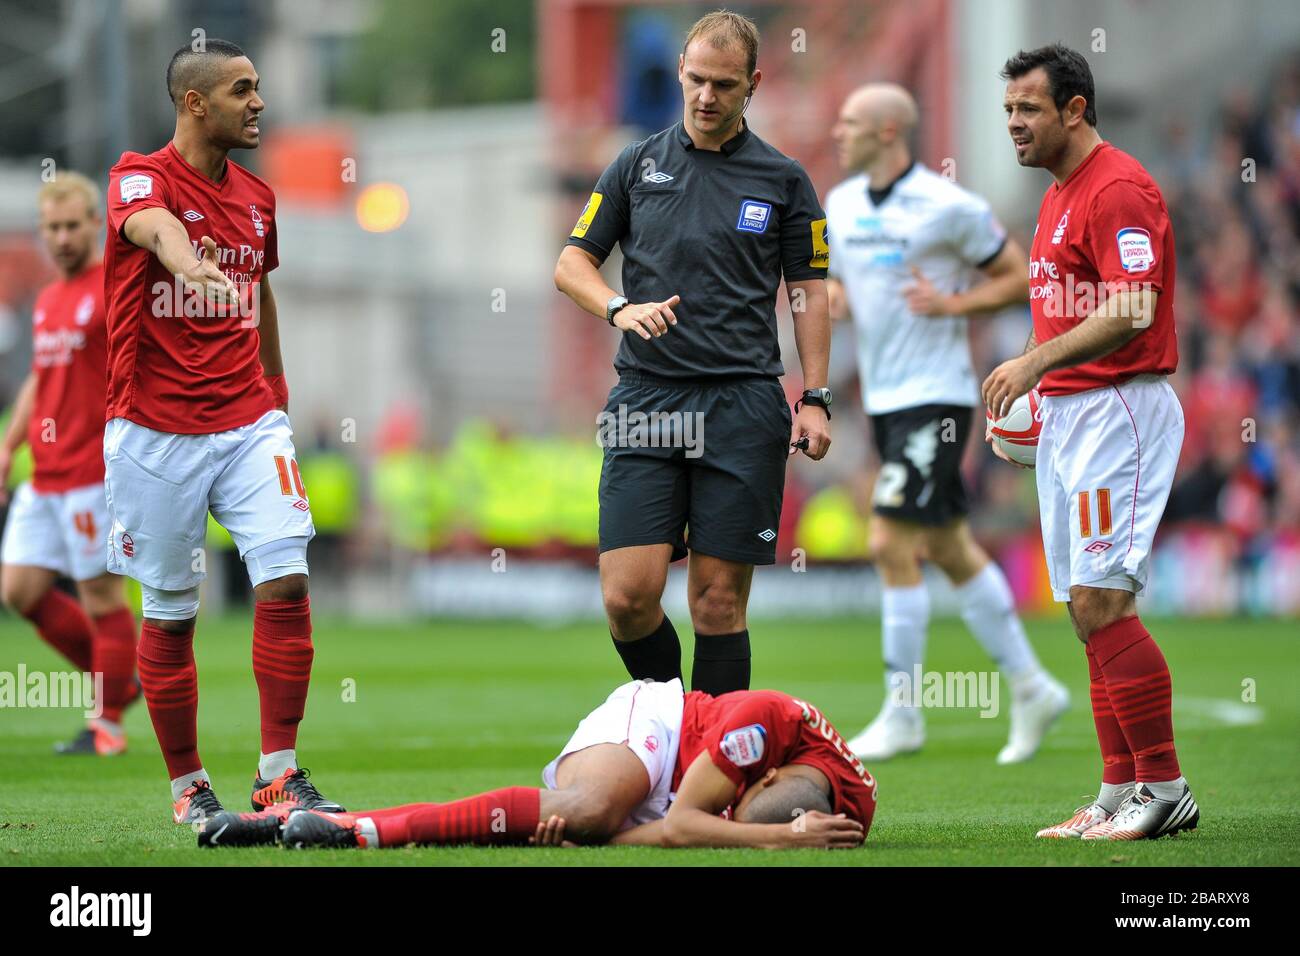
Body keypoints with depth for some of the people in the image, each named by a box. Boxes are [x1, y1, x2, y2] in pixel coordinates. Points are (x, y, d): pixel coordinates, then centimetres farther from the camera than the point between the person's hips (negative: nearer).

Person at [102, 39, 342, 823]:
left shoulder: (258, 197, 11)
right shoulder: (141, 177, -7)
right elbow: (155, 226, -32)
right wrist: (191, 266, -54)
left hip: (247, 420, 4)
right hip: (156, 429, -4)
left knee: (285, 580, -12)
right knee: (170, 612, 3)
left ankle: (280, 772, -6)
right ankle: (188, 785, 15)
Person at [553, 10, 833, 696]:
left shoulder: (784, 181, 8)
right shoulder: (637, 167, 10)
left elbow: (809, 292, 11)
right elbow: (572, 263, 12)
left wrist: (814, 398, 1)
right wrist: (620, 308, -9)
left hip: (742, 408, -1)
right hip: (645, 401, 1)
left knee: (719, 599, -2)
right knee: (627, 595, -9)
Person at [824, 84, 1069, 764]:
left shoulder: (949, 207, -12)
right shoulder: (840, 205, 8)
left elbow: (1020, 277, -6)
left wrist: (953, 304, -18)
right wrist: (833, 298, 0)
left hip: (934, 397, -8)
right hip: (883, 398, 8)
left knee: (892, 545, -12)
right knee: (949, 549, 11)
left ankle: (902, 715, -5)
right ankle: (1030, 688, 21)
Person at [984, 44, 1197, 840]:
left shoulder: (1119, 188, -13)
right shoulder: (1058, 198, 19)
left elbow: (1132, 312, -24)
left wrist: (1036, 361, -25)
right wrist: (1031, 387, 16)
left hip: (1120, 408, -10)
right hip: (1066, 413, 10)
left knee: (1101, 601, -15)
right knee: (1090, 610, 7)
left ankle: (1165, 788, -10)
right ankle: (1122, 793, 9)